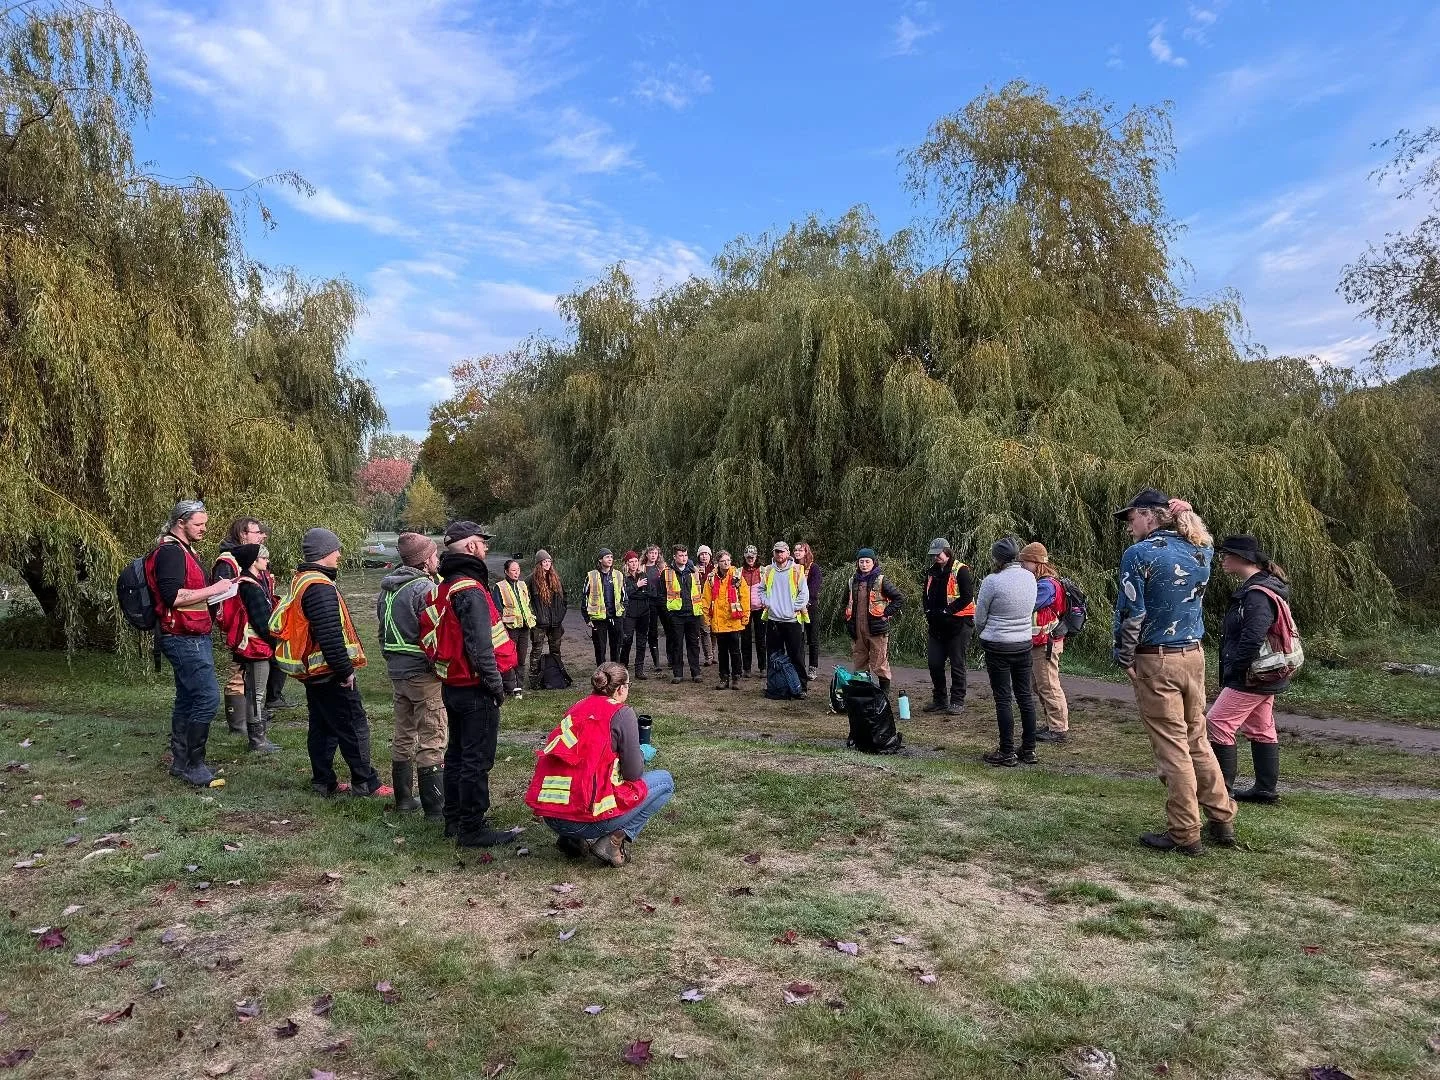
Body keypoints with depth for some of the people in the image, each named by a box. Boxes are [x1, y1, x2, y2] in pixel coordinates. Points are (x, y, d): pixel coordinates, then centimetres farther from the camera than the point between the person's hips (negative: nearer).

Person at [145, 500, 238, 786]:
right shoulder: (169, 551, -15)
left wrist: (212, 599, 11)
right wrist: (212, 589, -20)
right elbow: (172, 596, -25)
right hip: (183, 639, -11)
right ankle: (193, 766, -4)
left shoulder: (185, 550, 18)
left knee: (187, 699, 14)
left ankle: (180, 762, 22)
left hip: (193, 637, 11)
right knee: (208, 698, -12)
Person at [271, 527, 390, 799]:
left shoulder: (301, 581, 12)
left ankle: (323, 781, 23)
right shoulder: (320, 587, -22)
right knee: (354, 725, -2)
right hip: (330, 672, -10)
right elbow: (330, 635, -27)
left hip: (311, 671, 10)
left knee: (322, 725, 16)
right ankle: (365, 782, 4)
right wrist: (345, 671, -19)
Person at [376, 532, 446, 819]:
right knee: (432, 741, -3)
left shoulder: (387, 590, 12)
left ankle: (404, 798, 27)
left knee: (403, 736, 18)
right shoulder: (425, 589, -16)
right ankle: (436, 807, 0)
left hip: (397, 671, 9)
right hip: (424, 673, -9)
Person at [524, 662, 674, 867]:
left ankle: (573, 839, 16)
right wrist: (641, 754, 17)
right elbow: (633, 773, -4)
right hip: (587, 817, -7)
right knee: (665, 781, 11)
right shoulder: (622, 713, -5)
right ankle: (613, 841, -1)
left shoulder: (576, 708, 13)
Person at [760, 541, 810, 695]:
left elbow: (804, 593, -4)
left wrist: (795, 607, -10)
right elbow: (761, 589, 19)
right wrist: (766, 602, 3)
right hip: (773, 619, 4)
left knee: (797, 656, -1)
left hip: (792, 619, -4)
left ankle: (802, 686, 5)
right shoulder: (769, 570, 9)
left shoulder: (797, 570, -3)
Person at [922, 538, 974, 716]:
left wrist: (947, 611, -18)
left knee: (957, 664, 0)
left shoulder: (960, 571, -10)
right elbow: (927, 595, 21)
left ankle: (957, 702, 9)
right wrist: (929, 611, 3)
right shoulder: (931, 572, 11)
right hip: (936, 624, 7)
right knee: (934, 662, 8)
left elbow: (967, 597, -16)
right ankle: (939, 700, 21)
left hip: (958, 623, -7)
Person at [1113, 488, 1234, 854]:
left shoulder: (1139, 554, -14)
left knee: (1172, 747, 1)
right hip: (1194, 655, 6)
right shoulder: (1200, 551, 5)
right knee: (1197, 739, 18)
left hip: (1156, 662, -6)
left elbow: (1130, 613, -15)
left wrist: (1125, 659, -4)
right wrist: (1183, 515, 14)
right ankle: (1222, 821, 25)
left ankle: (1185, 834, 9)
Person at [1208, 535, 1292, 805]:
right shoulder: (1254, 588, 13)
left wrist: (1234, 670, -17)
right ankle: (1266, 789, 23)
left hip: (1249, 678, -11)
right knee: (1261, 730, 15)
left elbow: (1253, 638, -28)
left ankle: (1221, 786, 1)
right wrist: (1230, 673, 17)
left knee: (1218, 723, -5)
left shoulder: (1257, 594, -21)